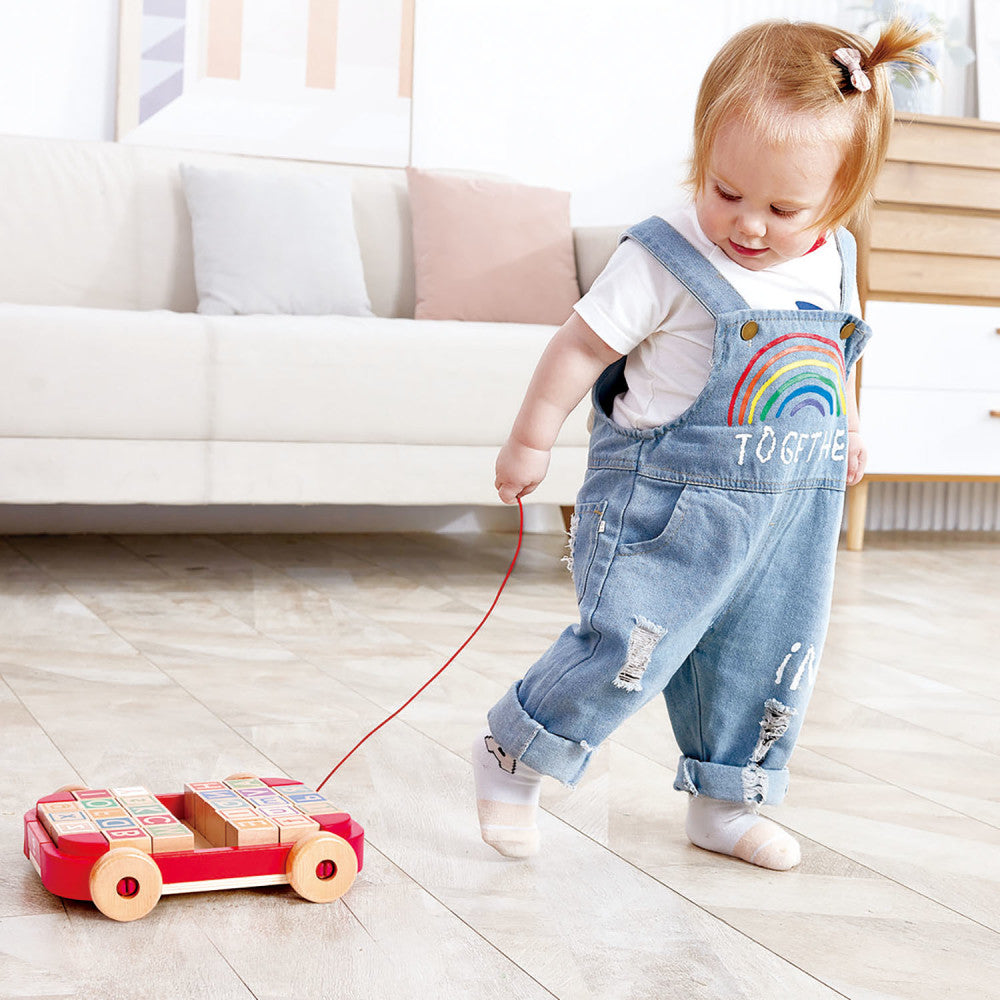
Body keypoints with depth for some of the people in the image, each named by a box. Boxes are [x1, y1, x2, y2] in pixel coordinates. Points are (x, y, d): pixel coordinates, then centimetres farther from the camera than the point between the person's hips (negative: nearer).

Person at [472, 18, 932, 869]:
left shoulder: (833, 263, 3)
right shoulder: (667, 259, -16)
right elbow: (583, 345, -9)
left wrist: (846, 431, 31)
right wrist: (531, 440, -4)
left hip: (795, 510, 6)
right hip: (673, 501, -6)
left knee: (768, 663, 13)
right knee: (631, 646, -12)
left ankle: (726, 804, 32)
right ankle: (512, 758, 10)